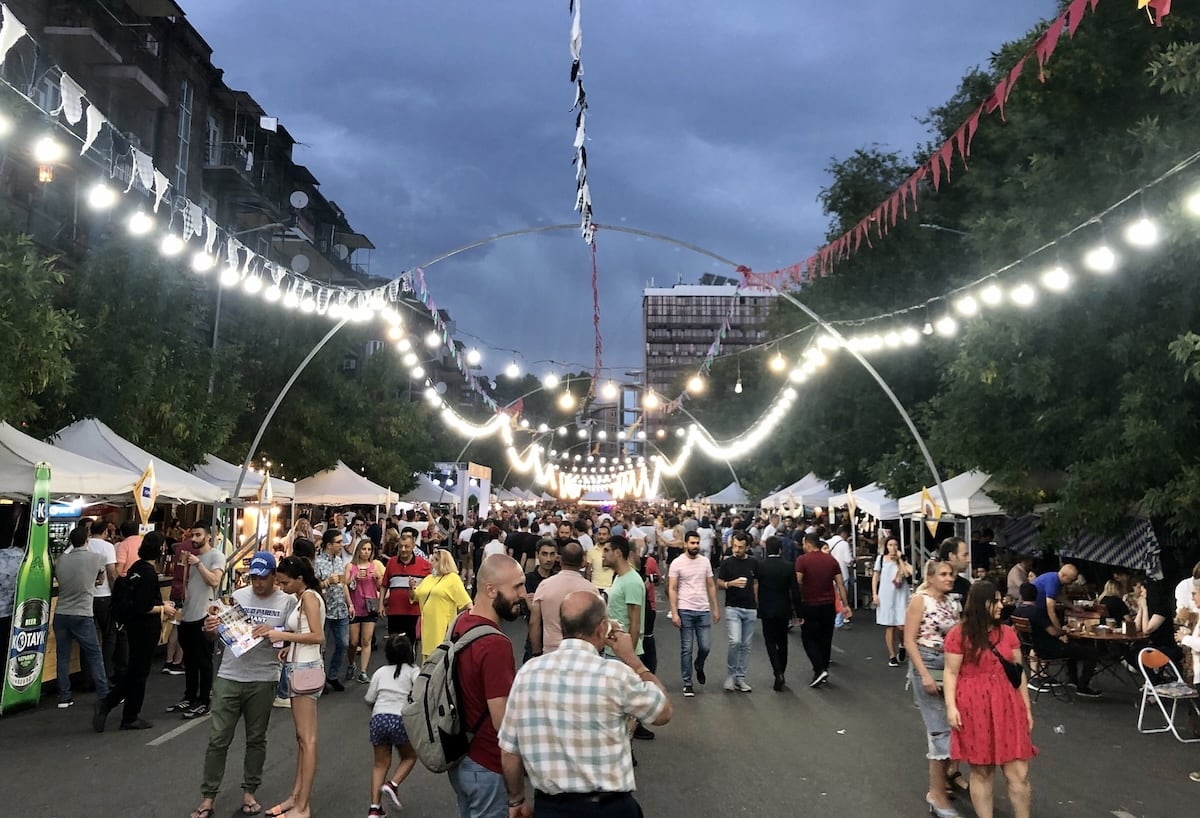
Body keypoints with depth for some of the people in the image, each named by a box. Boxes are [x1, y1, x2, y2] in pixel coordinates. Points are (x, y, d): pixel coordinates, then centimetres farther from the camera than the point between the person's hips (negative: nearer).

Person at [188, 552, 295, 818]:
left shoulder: (287, 601, -2)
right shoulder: (238, 595, 3)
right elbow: (221, 630, 9)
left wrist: (273, 632, -19)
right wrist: (209, 627, -13)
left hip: (263, 680, -1)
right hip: (229, 677, 1)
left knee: (256, 739, 11)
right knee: (218, 739, 4)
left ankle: (249, 792, 26)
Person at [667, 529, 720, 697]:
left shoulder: (705, 562, 5)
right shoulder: (677, 563, -5)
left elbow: (711, 586, 11)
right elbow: (672, 589, -6)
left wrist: (716, 608, 6)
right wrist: (674, 613, -12)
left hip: (704, 610, 3)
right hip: (685, 611, -3)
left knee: (705, 646, 3)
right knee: (686, 649, 3)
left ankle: (699, 667, 35)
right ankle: (687, 683, 13)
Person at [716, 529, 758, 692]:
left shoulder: (753, 562, 4)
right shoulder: (727, 562, -4)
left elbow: (756, 583, 14)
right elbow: (719, 584, 0)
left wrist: (757, 603, 8)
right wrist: (731, 583, -20)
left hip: (750, 609, 3)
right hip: (732, 607, -3)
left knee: (746, 645, 6)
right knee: (735, 641, -16)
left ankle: (740, 677, 16)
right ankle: (730, 675, 2)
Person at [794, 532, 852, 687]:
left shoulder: (802, 560, -10)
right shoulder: (831, 560, 4)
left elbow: (798, 584, -15)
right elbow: (840, 584, 3)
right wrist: (846, 605, 7)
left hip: (809, 605, -4)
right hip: (828, 605, 4)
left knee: (808, 639, 6)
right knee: (825, 639, 14)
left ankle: (820, 669, -10)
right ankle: (823, 671, 20)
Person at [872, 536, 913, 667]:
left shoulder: (903, 559, 3)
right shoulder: (881, 559, 3)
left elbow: (907, 574, -14)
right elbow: (875, 577, 6)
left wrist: (899, 559, -11)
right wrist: (874, 594, 0)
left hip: (901, 596, 0)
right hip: (886, 596, 0)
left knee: (902, 626, -8)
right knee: (889, 627, 3)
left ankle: (902, 646, 24)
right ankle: (892, 656, 13)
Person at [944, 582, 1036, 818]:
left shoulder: (1007, 633, 8)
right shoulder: (958, 634, -6)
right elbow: (951, 673, -5)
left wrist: (1027, 707, 12)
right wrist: (951, 707, -12)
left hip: (1007, 706, 4)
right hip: (974, 708, -4)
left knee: (1019, 773, 3)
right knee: (981, 772, 5)